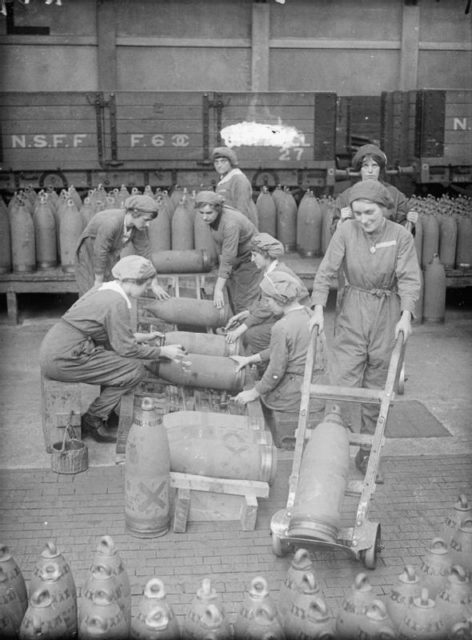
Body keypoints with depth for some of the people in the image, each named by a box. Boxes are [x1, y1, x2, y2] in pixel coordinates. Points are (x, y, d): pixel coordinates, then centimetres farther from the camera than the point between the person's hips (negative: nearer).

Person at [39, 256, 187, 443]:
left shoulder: (103, 290, 13)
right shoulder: (117, 302, -15)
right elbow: (126, 348, -11)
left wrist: (143, 337, 28)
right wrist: (163, 351, 0)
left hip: (54, 349, 10)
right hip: (64, 360, -10)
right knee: (135, 370, -5)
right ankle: (92, 420, 3)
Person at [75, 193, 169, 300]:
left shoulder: (140, 225, -17)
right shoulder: (111, 223, -38)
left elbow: (144, 252, -11)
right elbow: (100, 253, -30)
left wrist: (154, 285, -11)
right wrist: (98, 282, -20)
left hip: (110, 255, 6)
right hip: (90, 253, -6)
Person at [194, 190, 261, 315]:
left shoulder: (230, 223, -36)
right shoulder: (212, 217, -13)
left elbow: (228, 259, -36)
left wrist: (218, 289, -36)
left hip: (250, 258, -8)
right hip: (236, 260, 8)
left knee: (244, 304, -8)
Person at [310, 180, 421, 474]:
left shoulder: (401, 236, -6)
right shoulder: (347, 231, -6)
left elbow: (409, 278, -10)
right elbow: (326, 271, -7)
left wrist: (405, 315, -22)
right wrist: (318, 309, -15)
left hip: (388, 312, 1)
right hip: (353, 309, 0)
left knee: (378, 384, 8)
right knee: (343, 378, -6)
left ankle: (368, 448, 21)